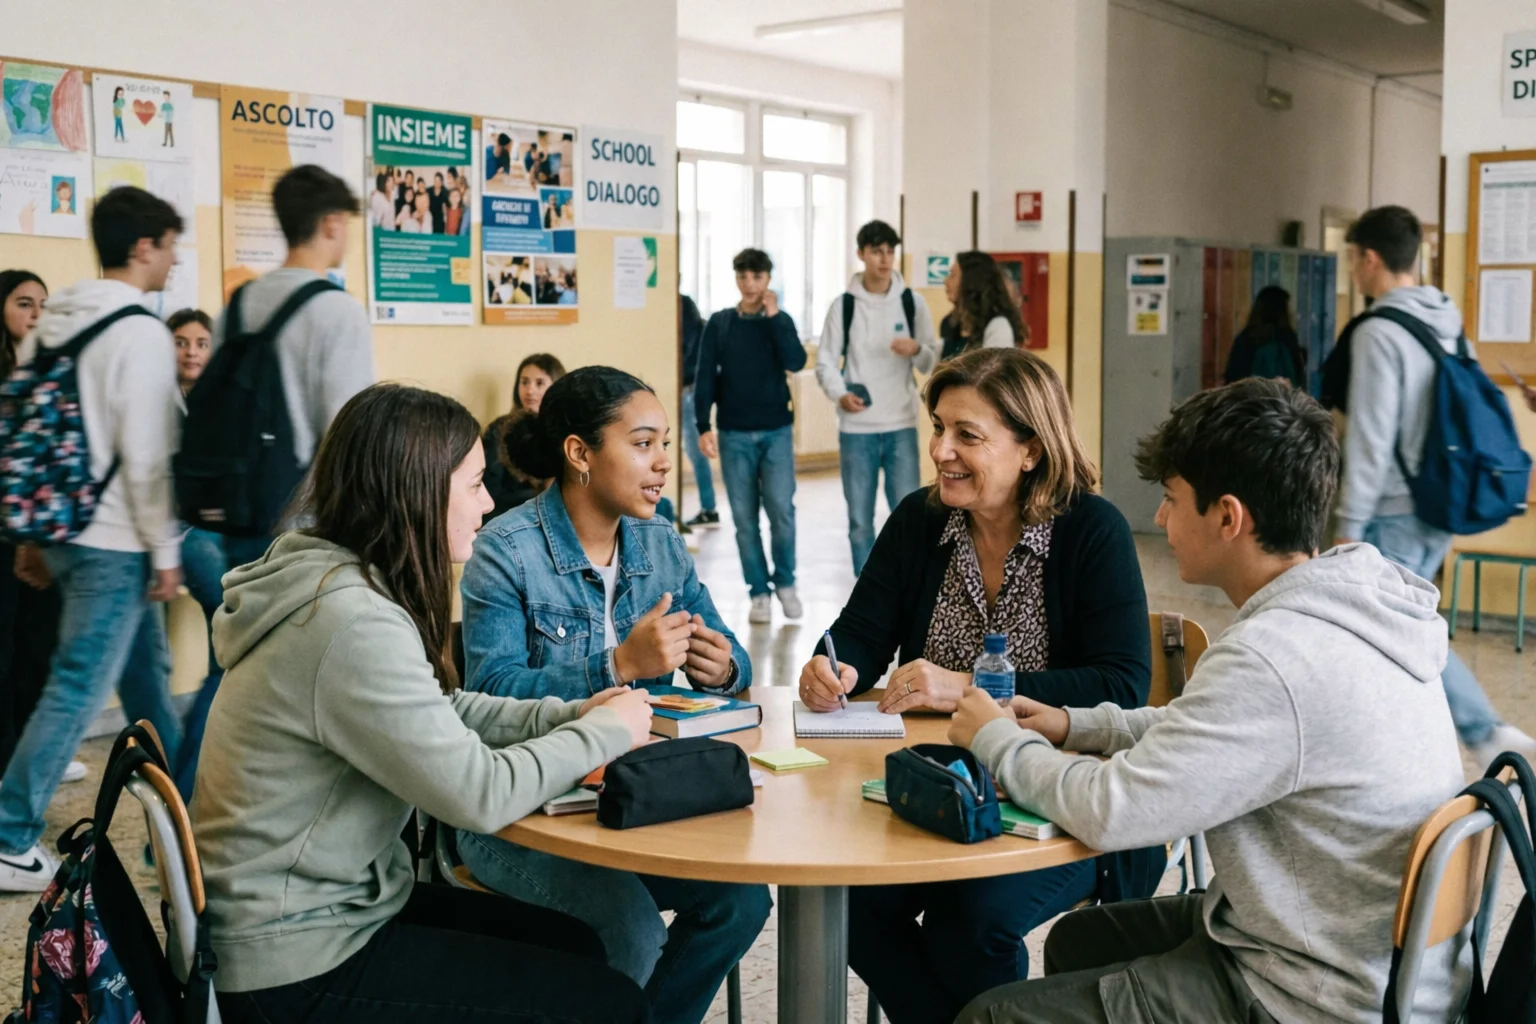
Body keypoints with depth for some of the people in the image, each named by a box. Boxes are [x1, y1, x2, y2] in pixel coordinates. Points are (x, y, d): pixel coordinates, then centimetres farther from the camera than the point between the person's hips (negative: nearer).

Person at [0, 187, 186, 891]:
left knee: (145, 670, 20)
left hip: (63, 530, 9)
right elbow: (147, 455, -19)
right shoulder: (140, 333, -16)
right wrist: (166, 550, -12)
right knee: (76, 689, -3)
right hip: (114, 542, -9)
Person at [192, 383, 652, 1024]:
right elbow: (479, 795, -26)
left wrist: (566, 715, 1)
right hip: (296, 971, -10)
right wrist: (605, 732, -11)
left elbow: (442, 713, 15)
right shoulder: (353, 623, -27)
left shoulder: (345, 581, 4)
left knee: (575, 946, 18)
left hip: (336, 899, 10)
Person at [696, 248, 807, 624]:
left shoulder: (780, 321, 5)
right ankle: (759, 592, 10)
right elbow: (705, 378, 1)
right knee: (745, 518, 2)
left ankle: (785, 583, 12)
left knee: (781, 511, -7)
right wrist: (703, 427, -7)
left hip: (777, 431, 0)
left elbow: (796, 362, -12)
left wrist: (773, 316, -12)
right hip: (735, 434, 1)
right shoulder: (719, 323, 4)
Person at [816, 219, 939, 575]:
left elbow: (934, 363, 6)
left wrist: (917, 350, -17)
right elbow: (825, 362, 1)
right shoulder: (843, 305, 1)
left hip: (902, 427, 0)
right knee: (860, 520, 6)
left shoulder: (912, 302, 4)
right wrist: (841, 394, -18)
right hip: (856, 429, 0)